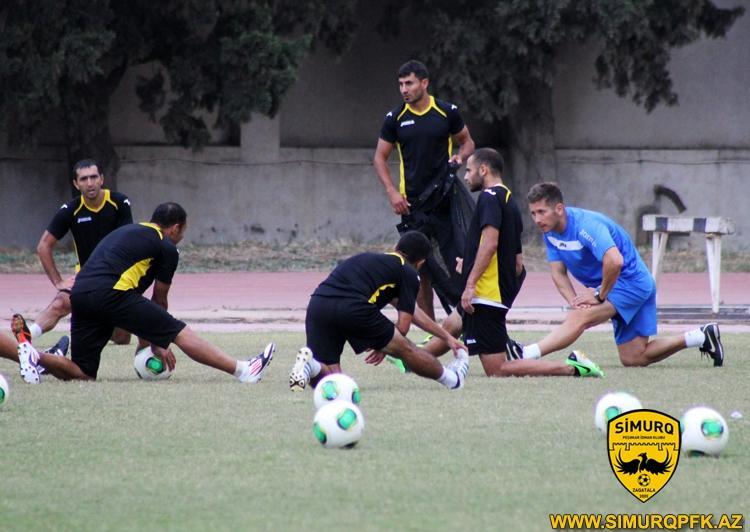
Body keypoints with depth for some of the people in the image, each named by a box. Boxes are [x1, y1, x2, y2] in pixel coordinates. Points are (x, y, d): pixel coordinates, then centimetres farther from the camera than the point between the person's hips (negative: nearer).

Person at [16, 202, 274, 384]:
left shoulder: (126, 232, 32)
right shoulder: (166, 247, 10)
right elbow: (159, 301, 20)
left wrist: (146, 340, 37)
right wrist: (157, 342, 34)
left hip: (79, 294, 7)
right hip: (110, 292, -7)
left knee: (82, 374, 12)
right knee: (180, 333, 0)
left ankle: (36, 357, -10)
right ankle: (243, 370, -4)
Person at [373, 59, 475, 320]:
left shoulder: (447, 112, 1)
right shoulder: (395, 118, 3)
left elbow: (467, 141, 15)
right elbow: (380, 157, 10)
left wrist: (460, 156, -8)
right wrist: (392, 192, -2)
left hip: (445, 200, -1)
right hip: (412, 203, 1)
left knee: (457, 259, -9)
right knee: (421, 268, 2)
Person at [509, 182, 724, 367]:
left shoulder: (585, 225, -26)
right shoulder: (550, 232, 2)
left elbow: (614, 261, -38)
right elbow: (558, 273, 4)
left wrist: (599, 296, -26)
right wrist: (575, 302, -14)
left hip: (630, 282, -10)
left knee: (578, 319, -30)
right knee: (633, 358, 8)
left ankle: (526, 354, -42)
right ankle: (702, 337, 19)